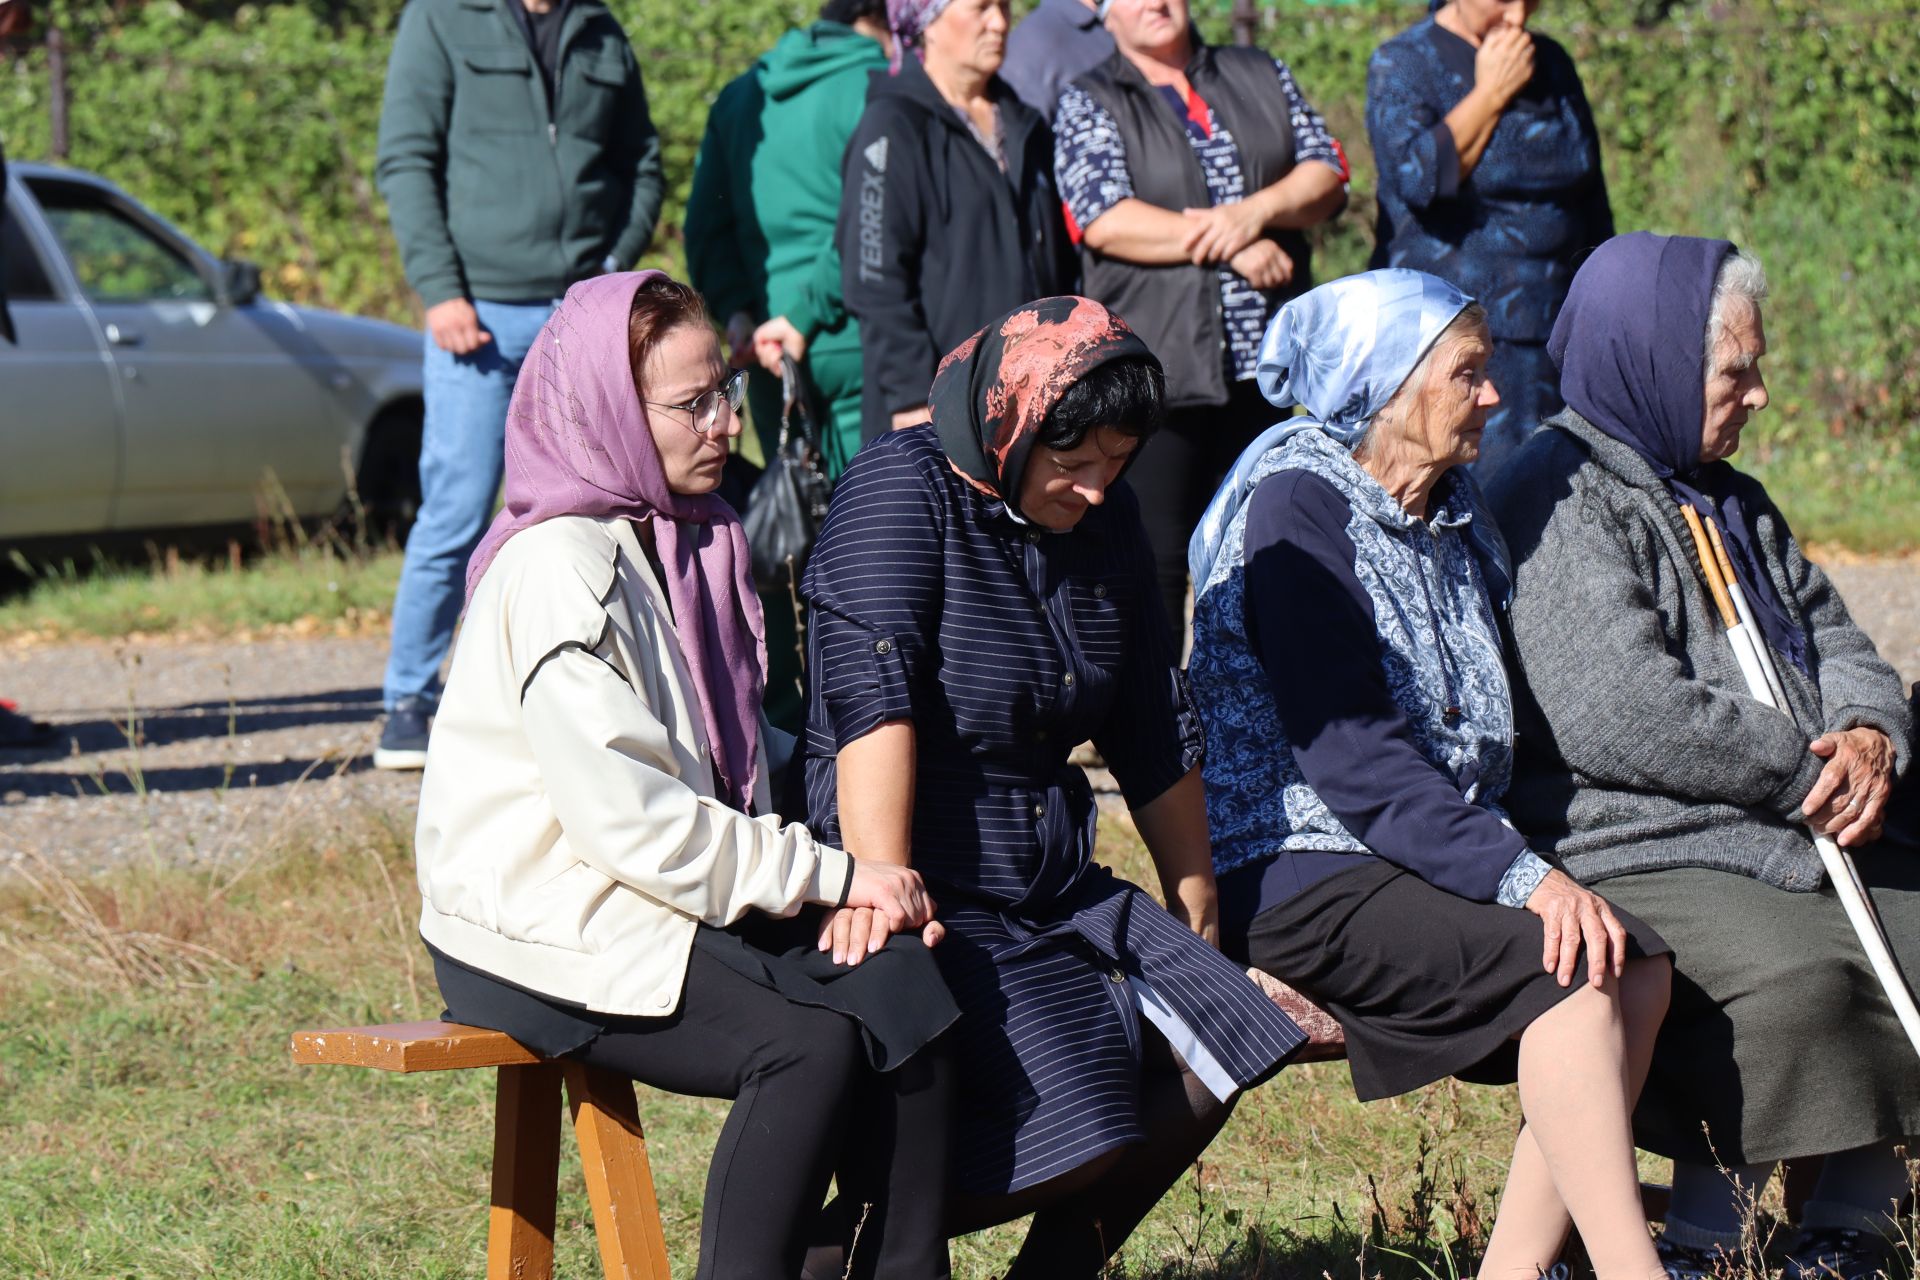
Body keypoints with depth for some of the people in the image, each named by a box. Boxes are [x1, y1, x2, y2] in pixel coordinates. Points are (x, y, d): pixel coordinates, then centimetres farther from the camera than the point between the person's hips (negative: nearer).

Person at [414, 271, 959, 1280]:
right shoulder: (558, 570, -16)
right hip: (543, 930, -8)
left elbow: (734, 768, 17)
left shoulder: (689, 542, 14)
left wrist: (865, 881, -1)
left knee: (904, 985, -13)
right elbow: (628, 819, -22)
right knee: (810, 1043, -25)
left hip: (668, 896, 8)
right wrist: (830, 875, -17)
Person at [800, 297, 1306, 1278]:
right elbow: (873, 698, -24)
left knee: (1211, 1057, -8)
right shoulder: (903, 490, -11)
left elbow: (1155, 736, 21)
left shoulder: (1103, 522, 12)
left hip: (1057, 893, 8)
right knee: (1074, 1129, -24)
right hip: (938, 900, -8)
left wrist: (1197, 912, 25)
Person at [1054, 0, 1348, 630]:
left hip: (1264, 365, 4)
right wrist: (1233, 249, -15)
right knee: (1155, 558, -5)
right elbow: (1104, 220, -13)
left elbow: (1328, 176, 7)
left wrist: (1255, 212, -14)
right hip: (1155, 368, -4)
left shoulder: (1263, 77, 15)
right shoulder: (1087, 105, 1)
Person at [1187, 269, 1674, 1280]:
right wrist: (1520, 876, -25)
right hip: (1292, 873, -8)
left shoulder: (1452, 514, 18)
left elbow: (1483, 732, 18)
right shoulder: (1296, 505, -10)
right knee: (1570, 969, -26)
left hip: (1423, 856, 8)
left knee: (1636, 963, -15)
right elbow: (1350, 755, -19)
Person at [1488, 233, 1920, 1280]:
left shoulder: (1728, 500, 24)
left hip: (1804, 840, 9)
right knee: (1793, 978, -33)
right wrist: (1812, 768, -14)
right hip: (1637, 855, -9)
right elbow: (1623, 720, -19)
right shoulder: (1559, 502, -8)